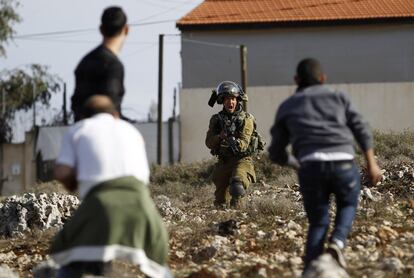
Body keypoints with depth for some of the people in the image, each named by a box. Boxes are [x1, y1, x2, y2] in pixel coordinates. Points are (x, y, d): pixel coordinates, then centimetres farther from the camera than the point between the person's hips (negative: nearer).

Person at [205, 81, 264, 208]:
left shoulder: (246, 119, -6)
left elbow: (244, 143, -16)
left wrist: (235, 143, -38)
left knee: (237, 187, -33)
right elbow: (209, 143, -3)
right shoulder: (216, 119, 5)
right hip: (223, 161, 4)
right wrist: (220, 137, -23)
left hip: (242, 159, -4)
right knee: (220, 201, 8)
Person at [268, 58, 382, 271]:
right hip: (343, 164, 0)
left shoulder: (286, 107, 23)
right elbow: (361, 130, 10)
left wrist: (296, 164, 42)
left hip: (312, 168, 0)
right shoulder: (338, 97, 23)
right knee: (348, 205, 29)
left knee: (318, 225, 17)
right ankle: (337, 243, 0)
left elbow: (276, 153, 24)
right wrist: (371, 163, 11)